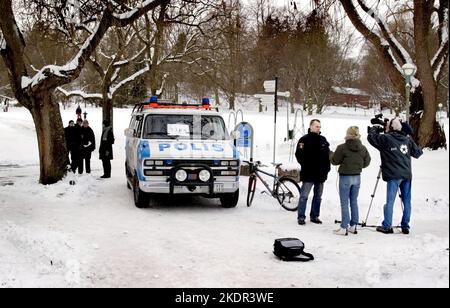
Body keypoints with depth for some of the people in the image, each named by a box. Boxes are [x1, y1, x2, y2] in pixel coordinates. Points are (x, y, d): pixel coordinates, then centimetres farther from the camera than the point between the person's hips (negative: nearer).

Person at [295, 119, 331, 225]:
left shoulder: (323, 140, 13)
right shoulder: (304, 139, -5)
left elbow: (327, 155, 19)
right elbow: (299, 155, -8)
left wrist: (327, 168, 12)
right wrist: (305, 165, -9)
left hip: (321, 174, 6)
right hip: (308, 174, -6)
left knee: (318, 196, 12)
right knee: (304, 196, -5)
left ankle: (314, 216, 22)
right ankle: (301, 217, 2)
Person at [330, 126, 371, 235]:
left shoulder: (342, 148, -16)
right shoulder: (363, 148, -2)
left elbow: (335, 161, -7)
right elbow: (366, 162, 5)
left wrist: (330, 154, 13)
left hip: (345, 177, -5)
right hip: (357, 177, 5)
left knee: (344, 203, 1)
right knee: (354, 202, 15)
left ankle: (344, 228, 2)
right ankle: (353, 226, 19)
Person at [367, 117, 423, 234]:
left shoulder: (386, 138, -7)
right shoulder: (407, 139, 8)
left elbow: (371, 137, 1)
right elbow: (417, 153, 15)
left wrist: (373, 129, 20)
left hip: (393, 175, -5)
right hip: (407, 174, 5)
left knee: (390, 201, 0)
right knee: (407, 201, 8)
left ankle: (387, 226, 4)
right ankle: (405, 227, 12)